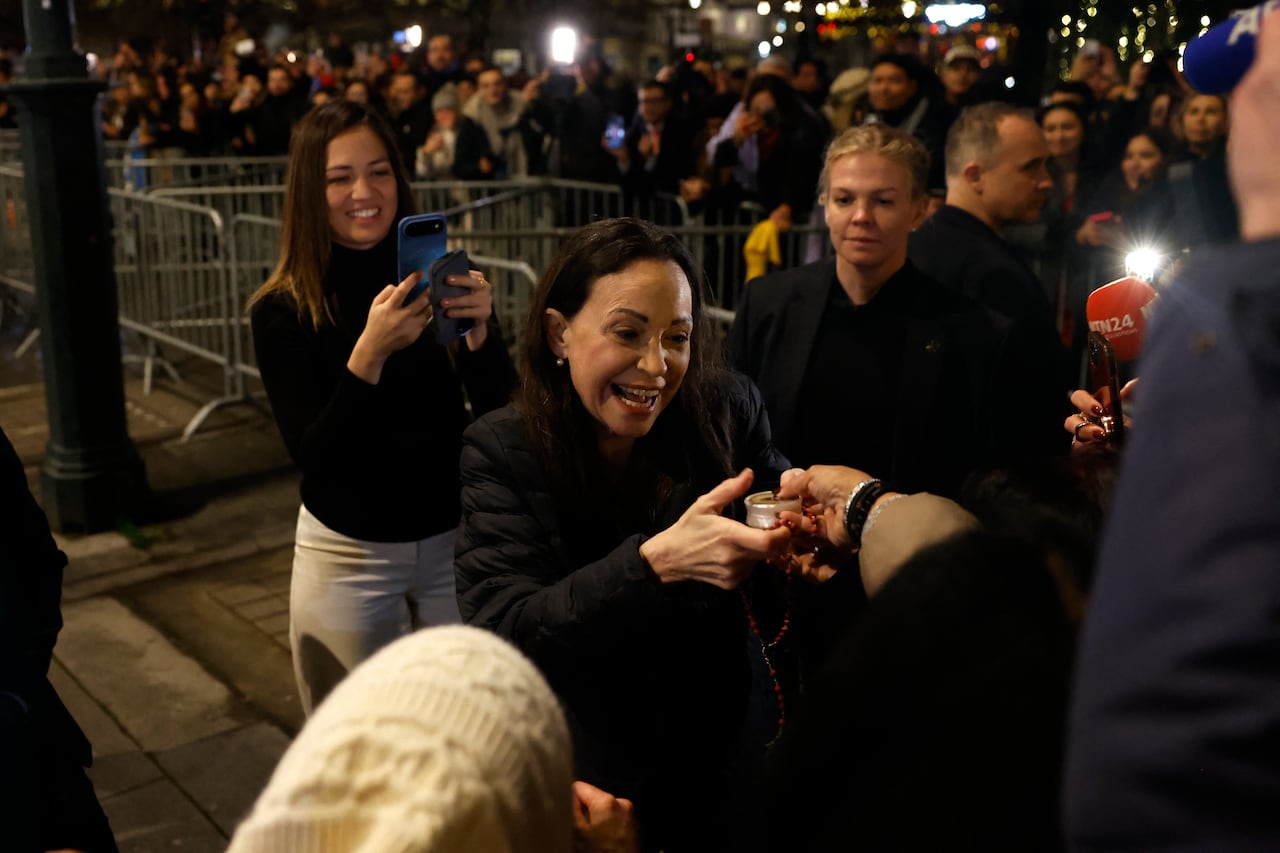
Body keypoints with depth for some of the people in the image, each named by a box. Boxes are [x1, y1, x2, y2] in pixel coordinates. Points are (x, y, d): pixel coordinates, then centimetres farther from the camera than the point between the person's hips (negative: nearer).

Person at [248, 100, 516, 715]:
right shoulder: (282, 311, -8)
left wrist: (479, 333, -27)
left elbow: (500, 416, -8)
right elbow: (312, 456, -16)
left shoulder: (440, 279, -5)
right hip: (349, 553, -1)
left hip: (456, 540, 1)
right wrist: (369, 353, -31)